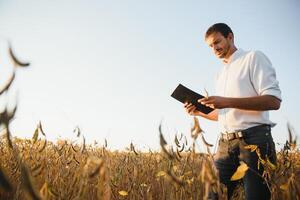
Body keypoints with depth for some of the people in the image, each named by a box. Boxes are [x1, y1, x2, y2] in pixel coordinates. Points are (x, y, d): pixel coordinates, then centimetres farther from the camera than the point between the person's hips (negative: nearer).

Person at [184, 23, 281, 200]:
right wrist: (200, 112, 7)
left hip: (254, 139, -7)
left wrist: (227, 102, -19)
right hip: (226, 144, 7)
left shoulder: (254, 57, 0)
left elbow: (274, 100, -13)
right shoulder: (221, 74, 22)